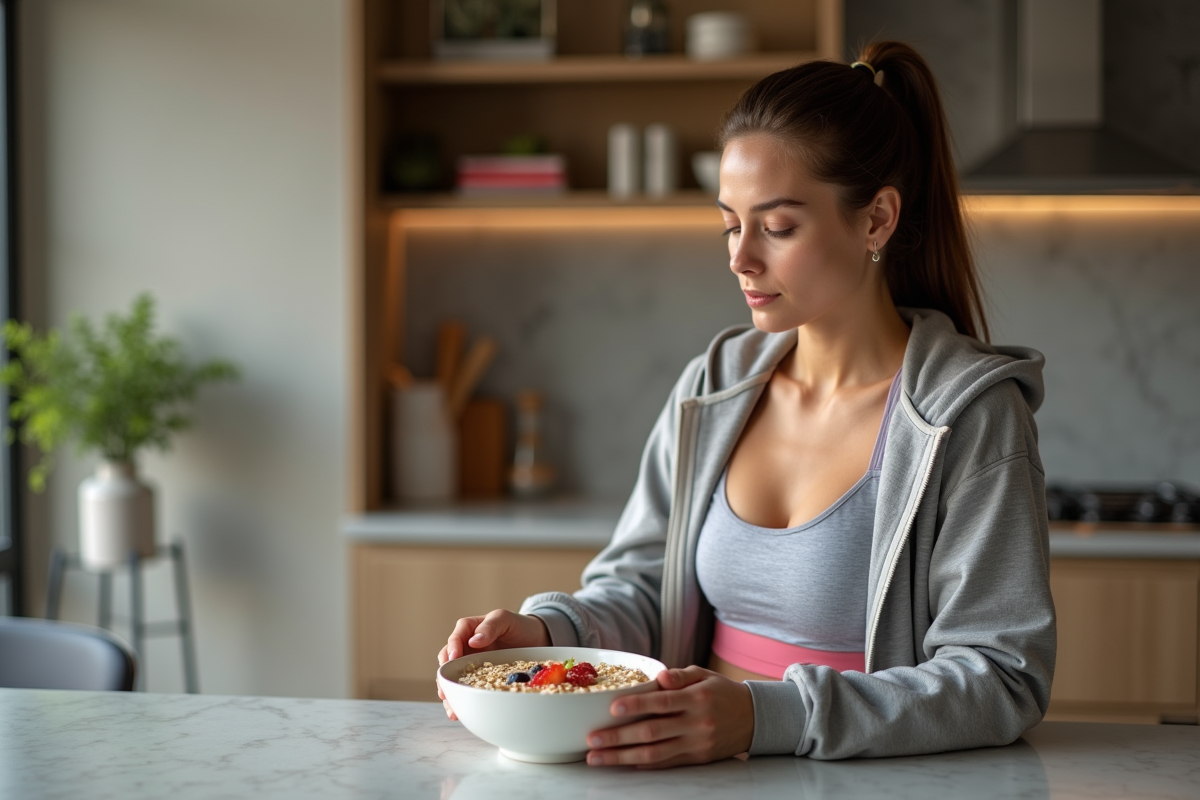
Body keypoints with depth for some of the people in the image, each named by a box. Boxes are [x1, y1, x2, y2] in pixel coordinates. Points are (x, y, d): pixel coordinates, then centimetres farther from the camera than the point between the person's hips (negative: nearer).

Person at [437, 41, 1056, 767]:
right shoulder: (714, 387, 9)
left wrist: (768, 717, -24)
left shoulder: (971, 413, -9)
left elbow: (1003, 678, -14)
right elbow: (638, 585, 13)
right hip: (705, 780, 4)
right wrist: (546, 631, -9)